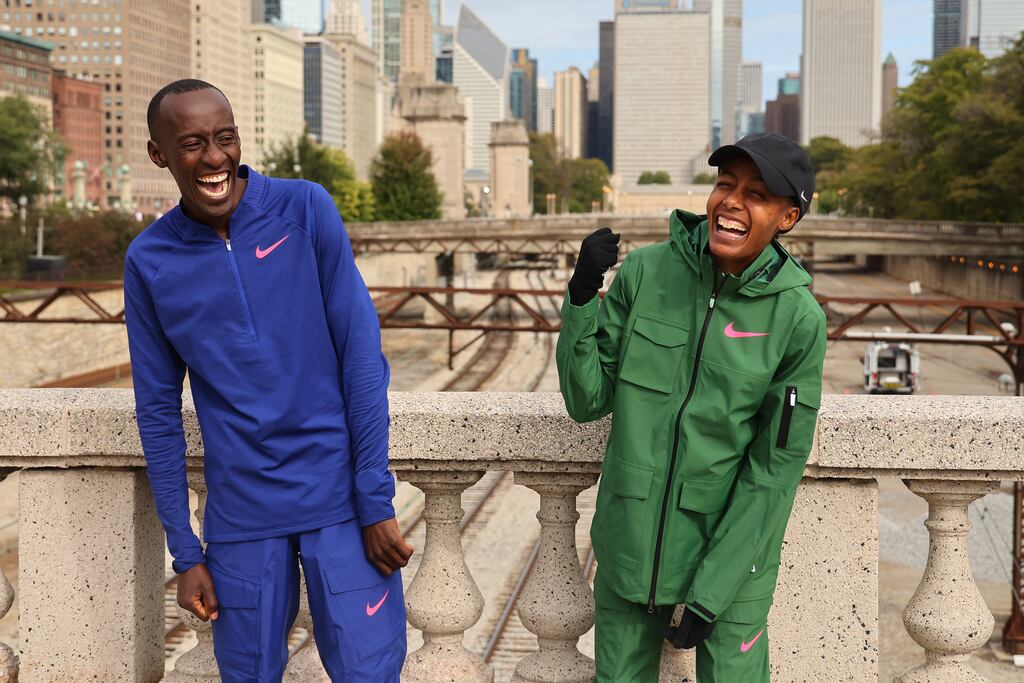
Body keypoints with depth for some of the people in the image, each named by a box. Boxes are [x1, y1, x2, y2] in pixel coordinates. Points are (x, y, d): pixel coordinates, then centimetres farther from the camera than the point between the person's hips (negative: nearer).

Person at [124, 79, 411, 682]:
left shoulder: (306, 209, -4)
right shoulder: (150, 261, 1)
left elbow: (362, 357, -6)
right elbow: (159, 412, 6)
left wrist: (376, 501, -9)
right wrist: (185, 553, 4)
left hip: (338, 497, -1)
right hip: (241, 516, 2)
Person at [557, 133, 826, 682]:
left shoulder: (797, 318, -13)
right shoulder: (645, 272, -8)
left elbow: (776, 468, -9)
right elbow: (587, 402, -4)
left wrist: (709, 592, -11)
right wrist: (582, 298, -18)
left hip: (730, 549, -2)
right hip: (628, 542, 2)